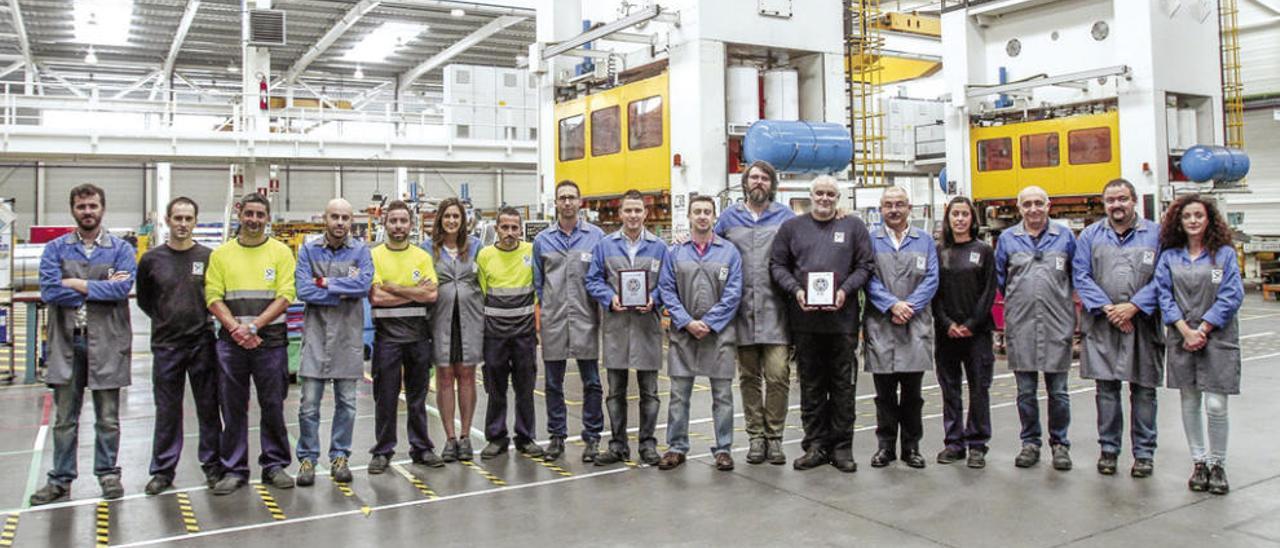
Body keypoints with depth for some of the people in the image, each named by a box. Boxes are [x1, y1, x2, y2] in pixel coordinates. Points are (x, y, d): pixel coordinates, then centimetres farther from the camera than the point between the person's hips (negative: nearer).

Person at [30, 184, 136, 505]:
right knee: (65, 419, 9)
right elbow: (48, 290, -8)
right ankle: (60, 481, 17)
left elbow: (123, 287, -13)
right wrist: (100, 289, -9)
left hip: (107, 342, -1)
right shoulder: (56, 249, 7)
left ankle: (108, 474, 20)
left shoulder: (120, 249, 3)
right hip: (66, 342, 1)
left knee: (108, 418, 8)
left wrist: (76, 285, -10)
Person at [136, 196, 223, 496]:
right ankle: (163, 470, 18)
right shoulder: (152, 259, 3)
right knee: (167, 410, 8)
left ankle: (212, 465, 18)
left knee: (208, 407, 6)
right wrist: (165, 320, 6)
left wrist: (204, 318, 0)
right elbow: (144, 299, 13)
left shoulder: (209, 257, 0)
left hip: (202, 343, -1)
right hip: (166, 344, 1)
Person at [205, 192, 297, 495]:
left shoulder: (281, 252, 3)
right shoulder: (221, 254, 7)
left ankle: (275, 465, 17)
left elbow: (285, 296, -5)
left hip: (271, 339, -1)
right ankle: (234, 470, 16)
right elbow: (213, 297, 2)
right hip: (231, 341, 1)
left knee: (273, 405, 5)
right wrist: (236, 328, -12)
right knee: (232, 407, 6)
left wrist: (253, 326, -14)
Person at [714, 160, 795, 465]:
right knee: (749, 377, 9)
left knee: (777, 375, -7)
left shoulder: (785, 216, 8)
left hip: (775, 309, -2)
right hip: (742, 309, 2)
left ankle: (774, 436, 6)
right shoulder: (729, 217, 13)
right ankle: (756, 436, 18)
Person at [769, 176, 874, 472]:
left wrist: (845, 290, -11)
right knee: (811, 385, 8)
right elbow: (777, 265, 7)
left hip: (843, 317, -1)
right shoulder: (792, 227, 9)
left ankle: (842, 446, 14)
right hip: (805, 319, 1)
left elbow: (865, 265, 4)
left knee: (843, 384, 5)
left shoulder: (853, 227, 7)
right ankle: (816, 445, 17)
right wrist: (796, 290, -9)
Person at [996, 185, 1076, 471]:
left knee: (1058, 391, 4)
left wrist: (1064, 297, 10)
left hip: (1057, 324, -1)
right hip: (1020, 325, 1)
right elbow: (998, 276, 15)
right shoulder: (1007, 238, 7)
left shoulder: (1064, 236, 6)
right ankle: (1030, 442, 19)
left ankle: (1060, 443, 18)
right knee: (1025, 391, 7)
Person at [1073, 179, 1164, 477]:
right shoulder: (1090, 236, 8)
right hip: (1102, 325, 1)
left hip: (1142, 324, -1)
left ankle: (1144, 452, 15)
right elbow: (1081, 276, 1)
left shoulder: (1155, 234, 3)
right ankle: (1108, 449, 15)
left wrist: (1134, 306, -13)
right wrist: (1107, 308, -10)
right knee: (1106, 388, 4)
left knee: (1143, 389, 5)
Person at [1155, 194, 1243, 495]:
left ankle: (1217, 465, 12)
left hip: (1217, 338, -2)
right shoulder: (1169, 257, 6)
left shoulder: (1225, 254, 1)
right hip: (1181, 338, 2)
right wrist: (1186, 330, -11)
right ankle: (1198, 462, 20)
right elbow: (1164, 296, 1)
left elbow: (1231, 296, -5)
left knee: (1216, 406, -5)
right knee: (1190, 402, 8)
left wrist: (1202, 329, -12)